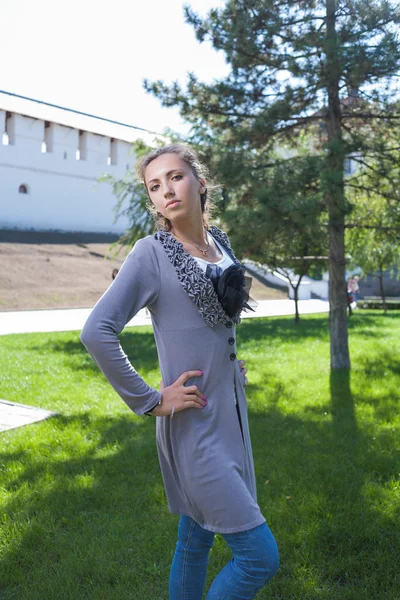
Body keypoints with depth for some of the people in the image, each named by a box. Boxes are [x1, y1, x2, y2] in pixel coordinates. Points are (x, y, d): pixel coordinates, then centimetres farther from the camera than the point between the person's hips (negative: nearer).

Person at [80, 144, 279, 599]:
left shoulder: (220, 245, 8)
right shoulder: (152, 253, -13)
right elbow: (96, 332, -20)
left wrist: (232, 366, 12)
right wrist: (149, 401, -17)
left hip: (230, 416, 7)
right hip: (193, 425, -7)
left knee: (195, 540, 18)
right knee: (260, 555, -6)